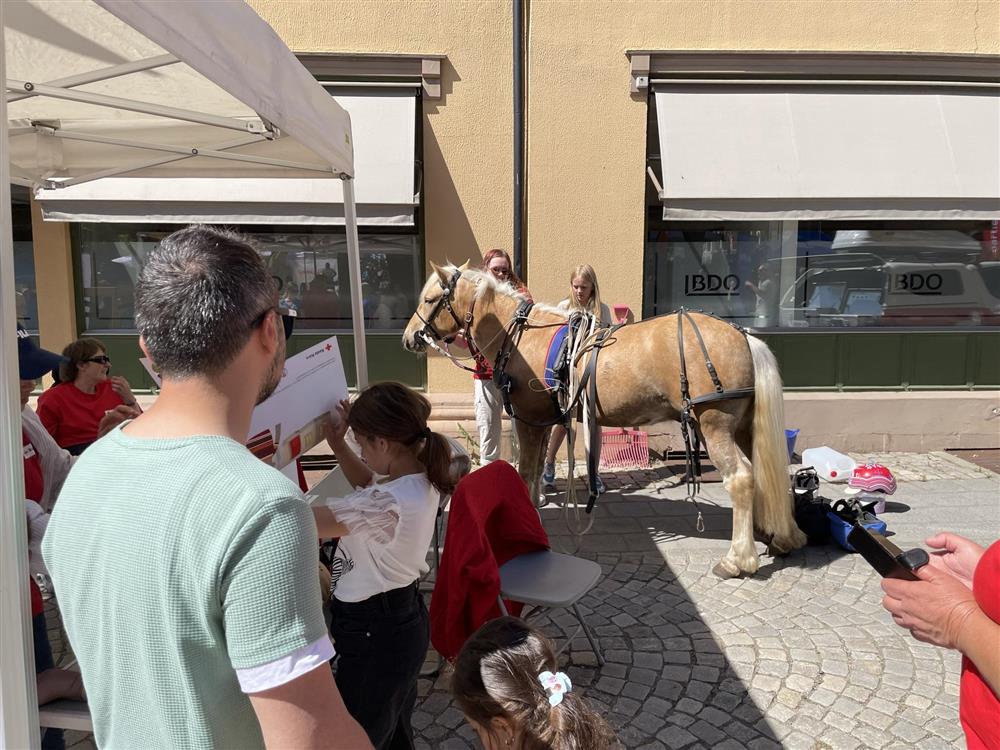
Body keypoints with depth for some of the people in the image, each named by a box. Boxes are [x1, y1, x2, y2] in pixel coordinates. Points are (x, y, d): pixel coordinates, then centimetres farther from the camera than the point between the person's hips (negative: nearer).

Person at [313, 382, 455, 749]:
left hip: (374, 635, -9)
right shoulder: (420, 478, -5)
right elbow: (368, 483, 16)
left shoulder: (390, 504, -35)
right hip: (401, 620, 9)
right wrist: (338, 445, 3)